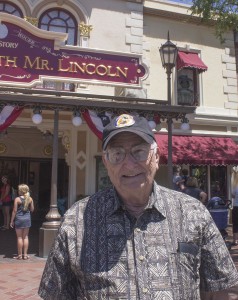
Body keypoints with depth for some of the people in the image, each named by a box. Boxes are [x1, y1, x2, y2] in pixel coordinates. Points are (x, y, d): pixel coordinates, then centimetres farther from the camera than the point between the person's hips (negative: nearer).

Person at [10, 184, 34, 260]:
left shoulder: (17, 199, -11)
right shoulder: (30, 199, -2)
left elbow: (14, 211, -9)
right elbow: (32, 209, 5)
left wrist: (12, 221, -2)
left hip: (19, 219, -3)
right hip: (27, 218, 3)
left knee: (19, 237, 6)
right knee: (25, 237, 12)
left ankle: (20, 255, 11)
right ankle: (25, 254, 14)